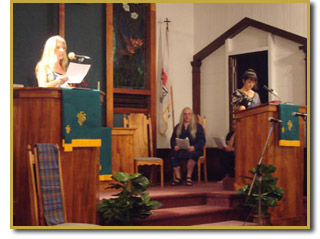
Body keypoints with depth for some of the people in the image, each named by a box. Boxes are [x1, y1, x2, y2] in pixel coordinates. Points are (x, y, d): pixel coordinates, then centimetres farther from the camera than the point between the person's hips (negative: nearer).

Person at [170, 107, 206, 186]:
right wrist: (174, 146, -7)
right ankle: (178, 178, -29)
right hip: (180, 149, 3)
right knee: (173, 154, -31)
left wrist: (194, 147, -16)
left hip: (194, 149, -3)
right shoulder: (178, 127, 22)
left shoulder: (198, 126, 13)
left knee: (191, 154, -39)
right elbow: (173, 139, 17)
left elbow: (202, 140, 3)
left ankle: (189, 177, -30)